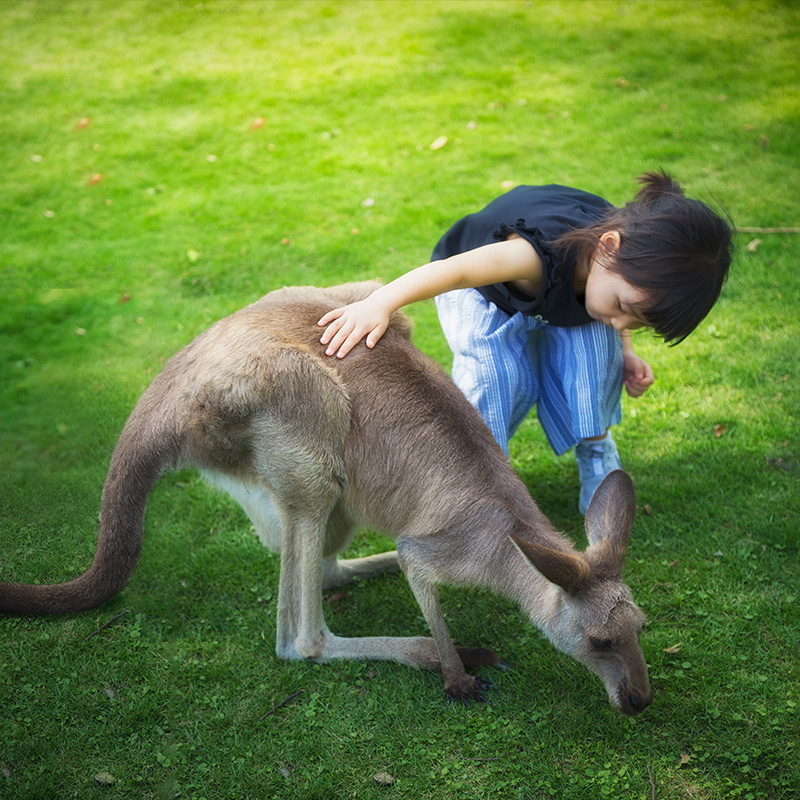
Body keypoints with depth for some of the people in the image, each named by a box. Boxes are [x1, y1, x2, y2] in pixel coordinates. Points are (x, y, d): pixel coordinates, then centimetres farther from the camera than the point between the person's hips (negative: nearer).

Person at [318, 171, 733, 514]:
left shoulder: (627, 263, -27)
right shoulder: (540, 253, -48)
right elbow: (455, 269, -62)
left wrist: (625, 351, -14)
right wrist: (380, 302, -75)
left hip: (558, 299, 5)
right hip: (485, 295, -4)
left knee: (595, 348, -23)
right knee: (498, 375, -29)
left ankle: (596, 449, -1)